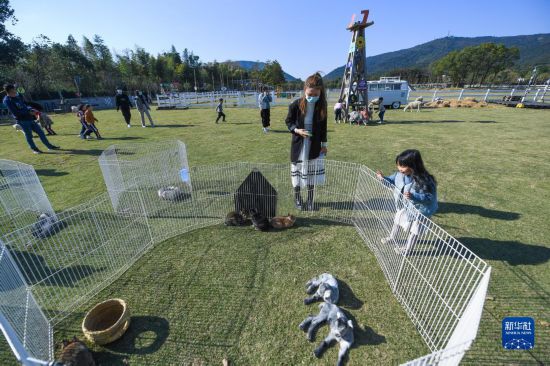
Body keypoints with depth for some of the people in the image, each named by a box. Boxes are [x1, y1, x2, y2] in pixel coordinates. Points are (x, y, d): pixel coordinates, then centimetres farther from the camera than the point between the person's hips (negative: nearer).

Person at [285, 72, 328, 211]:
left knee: (312, 172, 9)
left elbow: (323, 126, 5)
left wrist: (324, 144, 6)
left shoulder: (322, 106, -4)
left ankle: (310, 199, 26)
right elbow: (288, 121, -1)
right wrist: (296, 130, -20)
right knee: (298, 171, 7)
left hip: (314, 145, 2)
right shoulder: (295, 105, -13)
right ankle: (297, 198, 27)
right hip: (299, 144, -2)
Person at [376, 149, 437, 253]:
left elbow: (429, 198, -31)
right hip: (403, 206, 7)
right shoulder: (400, 174, -18)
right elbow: (392, 180, 2)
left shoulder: (424, 181, -37)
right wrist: (383, 178, -15)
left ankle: (407, 249, 39)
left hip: (417, 211, -7)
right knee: (397, 221, 28)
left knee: (414, 230, 17)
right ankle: (391, 238, 54)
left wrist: (413, 197, -45)